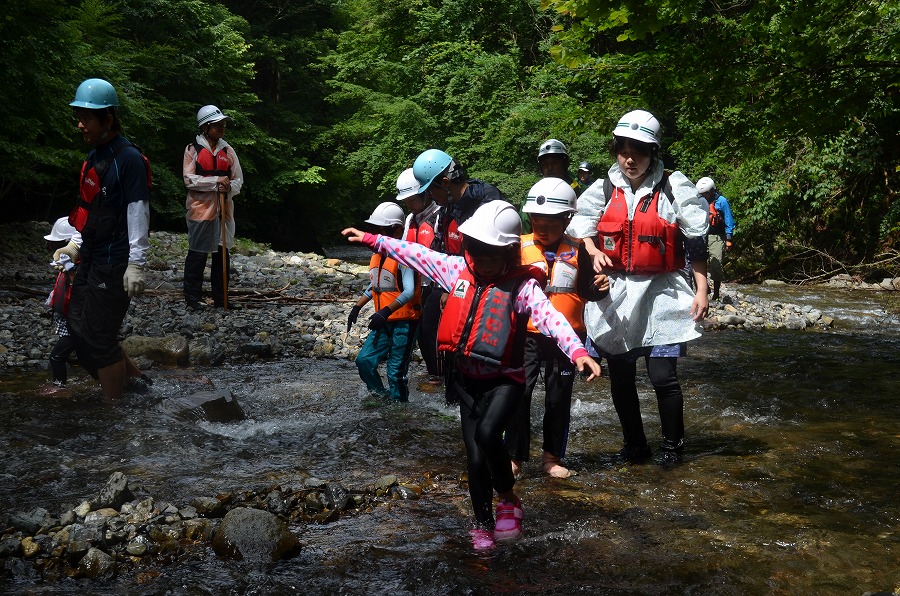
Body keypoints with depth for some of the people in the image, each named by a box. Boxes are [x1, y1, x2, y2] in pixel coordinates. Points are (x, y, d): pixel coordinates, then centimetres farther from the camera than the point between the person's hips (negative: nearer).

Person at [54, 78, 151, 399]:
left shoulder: (128, 158, -15)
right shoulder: (94, 157, 12)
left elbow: (138, 214, -18)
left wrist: (136, 265, -20)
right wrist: (74, 245, 13)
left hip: (115, 265, -9)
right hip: (91, 261, 9)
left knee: (100, 339, -2)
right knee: (79, 331, 14)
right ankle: (133, 378, 28)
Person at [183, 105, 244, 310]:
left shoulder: (228, 150, 10)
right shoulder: (193, 149, -2)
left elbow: (238, 180, 10)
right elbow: (189, 179, -10)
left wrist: (229, 187, -12)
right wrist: (216, 180, -18)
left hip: (224, 210, 5)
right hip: (200, 209, -5)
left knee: (223, 253, 8)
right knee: (197, 254, -2)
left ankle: (221, 298, 17)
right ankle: (193, 298, 6)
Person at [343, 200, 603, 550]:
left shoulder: (522, 285, -14)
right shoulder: (459, 269, 1)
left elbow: (549, 317, -28)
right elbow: (418, 255, 10)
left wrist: (577, 351, -44)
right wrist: (373, 241, 12)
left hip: (504, 380, -4)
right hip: (467, 380, 5)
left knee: (487, 435, -27)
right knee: (475, 457, 6)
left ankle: (508, 498, 0)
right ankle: (483, 523, 26)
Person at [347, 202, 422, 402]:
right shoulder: (378, 254, 10)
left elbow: (409, 292, -27)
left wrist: (386, 311, -37)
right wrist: (357, 307, 17)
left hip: (404, 322, -8)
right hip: (383, 322, 8)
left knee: (396, 371, -4)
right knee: (364, 360, 4)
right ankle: (381, 397, 20)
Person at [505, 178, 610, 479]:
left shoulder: (576, 251, 0)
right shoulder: (520, 247, -3)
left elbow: (586, 290, 6)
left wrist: (600, 287, -14)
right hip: (527, 335, -1)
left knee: (559, 398, 10)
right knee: (518, 394, -5)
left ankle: (552, 456, 24)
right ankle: (514, 456, 8)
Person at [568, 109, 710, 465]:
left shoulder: (674, 188, -4)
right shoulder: (604, 189, 4)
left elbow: (696, 242, -2)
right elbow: (580, 229, 10)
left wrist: (701, 290, -4)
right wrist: (594, 253, -11)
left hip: (661, 292, -3)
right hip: (614, 293, 4)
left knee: (663, 376, -7)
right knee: (620, 377, 10)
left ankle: (672, 445, 15)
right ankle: (634, 445, 27)